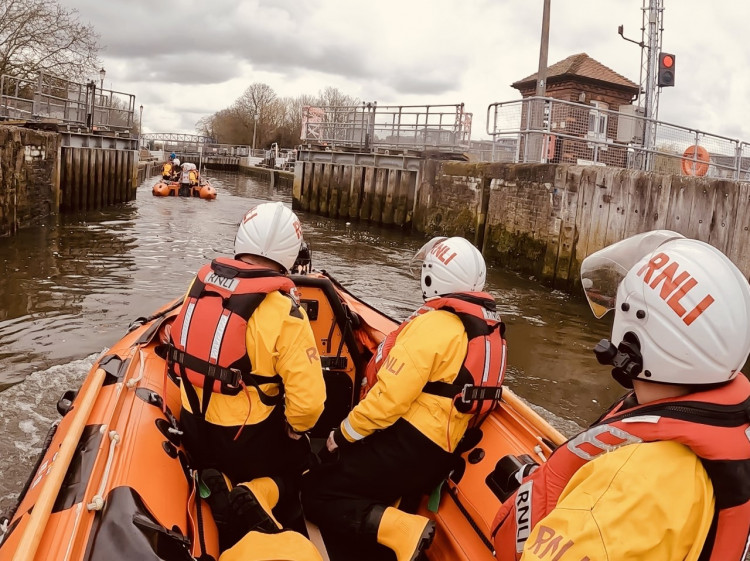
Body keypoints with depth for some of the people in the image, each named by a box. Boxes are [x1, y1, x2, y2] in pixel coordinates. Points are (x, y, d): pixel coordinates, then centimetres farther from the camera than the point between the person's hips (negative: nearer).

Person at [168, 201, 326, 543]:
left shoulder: (202, 281, -7)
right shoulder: (283, 312, -22)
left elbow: (186, 344, 7)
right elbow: (308, 401, -22)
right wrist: (295, 430, -2)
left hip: (194, 429, 6)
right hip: (247, 442, -6)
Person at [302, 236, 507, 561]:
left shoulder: (433, 325, -18)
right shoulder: (488, 328, 7)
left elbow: (389, 397, -19)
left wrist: (343, 434, -5)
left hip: (405, 448, -9)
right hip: (439, 459, 9)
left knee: (314, 493, 0)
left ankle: (403, 528, -12)